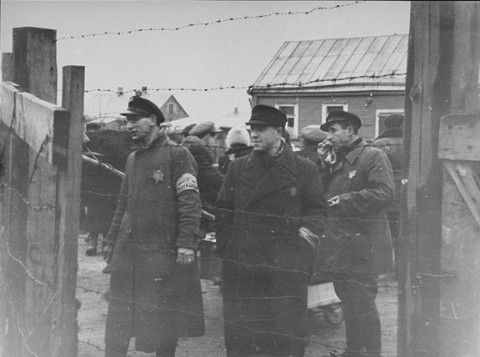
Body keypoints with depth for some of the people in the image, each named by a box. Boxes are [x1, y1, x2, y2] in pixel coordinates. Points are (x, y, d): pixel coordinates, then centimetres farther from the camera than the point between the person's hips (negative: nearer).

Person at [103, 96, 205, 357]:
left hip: (164, 252, -6)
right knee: (118, 320, 8)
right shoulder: (132, 159, 15)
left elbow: (191, 203, -12)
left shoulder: (177, 155, -6)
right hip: (128, 250, 6)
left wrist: (187, 244, -19)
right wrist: (111, 240, 18)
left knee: (165, 320, 5)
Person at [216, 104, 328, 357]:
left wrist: (305, 231, -8)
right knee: (240, 335, 6)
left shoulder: (304, 170, 3)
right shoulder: (238, 168, 10)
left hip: (285, 269, -2)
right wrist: (225, 248, 4)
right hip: (241, 265, 3)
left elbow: (317, 210, 8)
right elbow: (223, 211, 12)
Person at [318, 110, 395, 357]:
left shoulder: (374, 157, -9)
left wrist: (345, 200, -20)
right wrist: (321, 164, 5)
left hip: (361, 247, -9)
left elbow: (385, 194, -22)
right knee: (348, 302, 17)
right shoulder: (337, 163, 18)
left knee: (362, 304, -5)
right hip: (338, 248, 9)